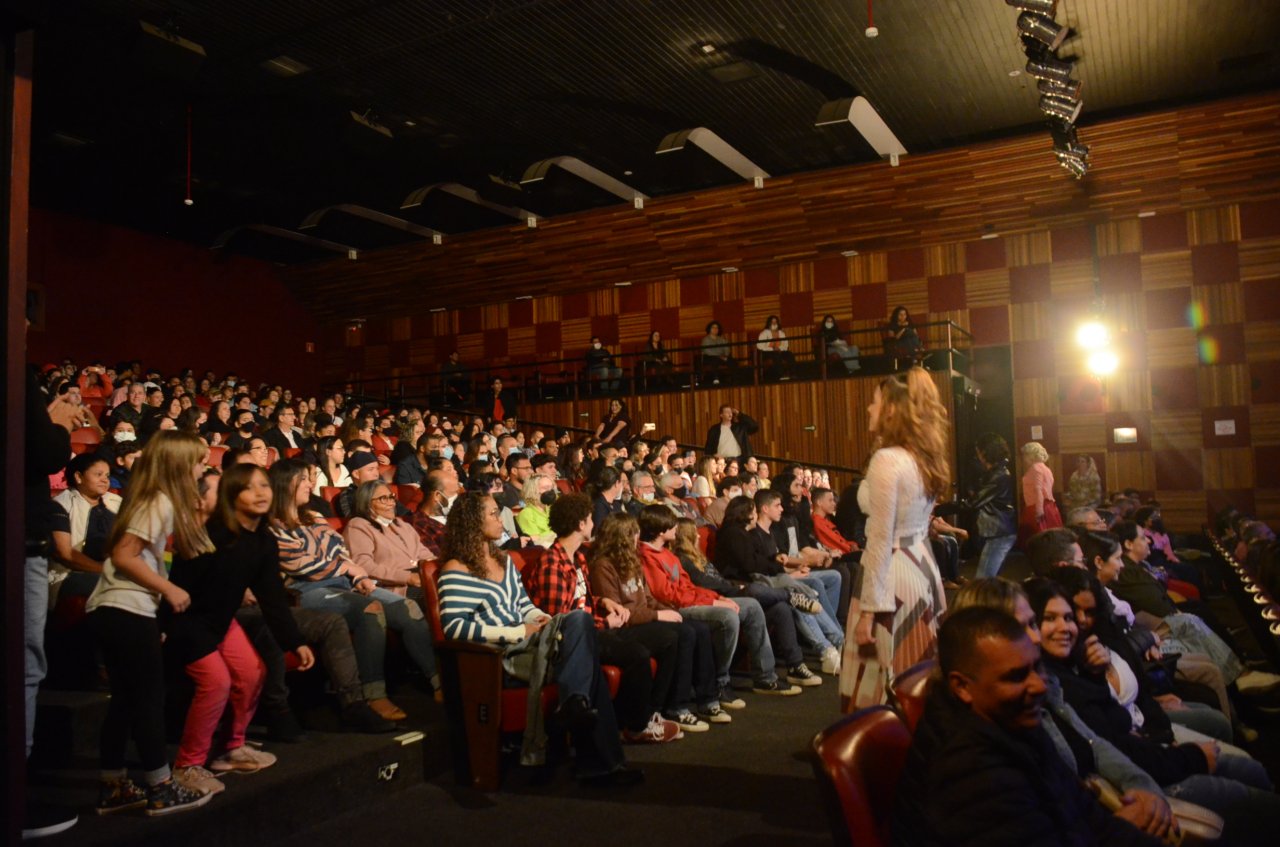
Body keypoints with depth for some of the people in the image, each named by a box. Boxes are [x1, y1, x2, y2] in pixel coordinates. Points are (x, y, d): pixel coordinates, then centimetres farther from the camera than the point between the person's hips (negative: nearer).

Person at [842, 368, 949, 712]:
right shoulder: (925, 458, 9)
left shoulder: (886, 460, -17)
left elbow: (880, 541, -19)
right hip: (921, 569, 9)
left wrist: (868, 608, -16)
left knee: (880, 687, 0)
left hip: (894, 577, -9)